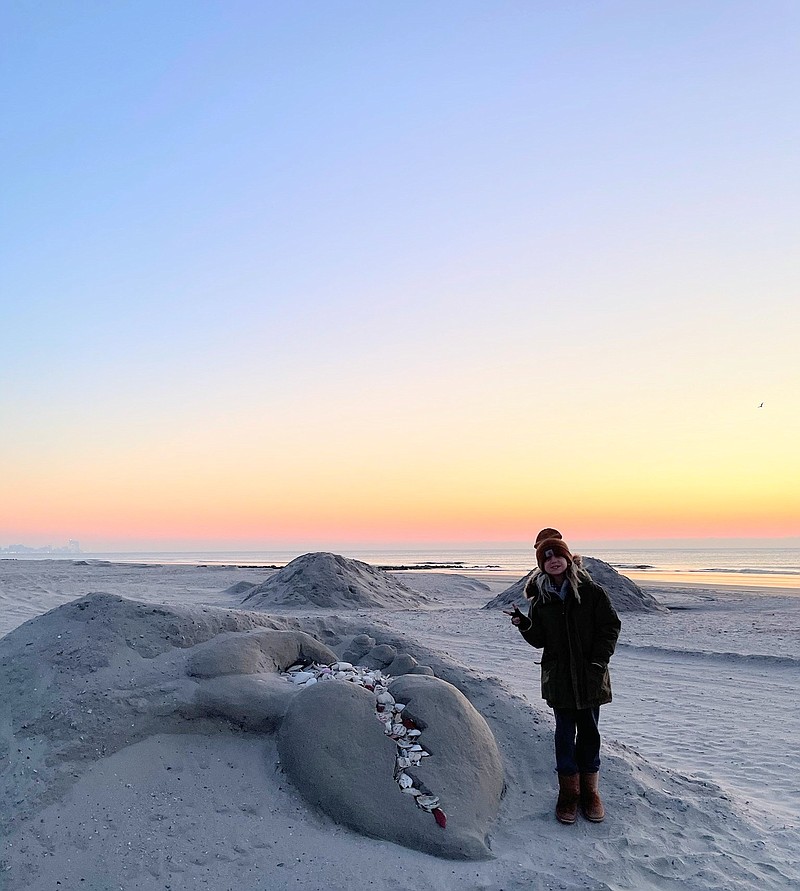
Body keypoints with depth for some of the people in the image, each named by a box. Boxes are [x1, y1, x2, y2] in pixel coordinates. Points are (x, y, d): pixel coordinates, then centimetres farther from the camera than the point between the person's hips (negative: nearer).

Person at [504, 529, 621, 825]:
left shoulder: (590, 590, -7)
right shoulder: (539, 597, 1)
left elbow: (610, 626, -2)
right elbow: (539, 640, 3)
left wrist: (599, 660, -9)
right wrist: (524, 624, -17)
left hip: (590, 675, -1)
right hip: (558, 676, 1)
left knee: (589, 731, 10)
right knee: (565, 733, 8)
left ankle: (590, 792, 25)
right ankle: (568, 793, 21)